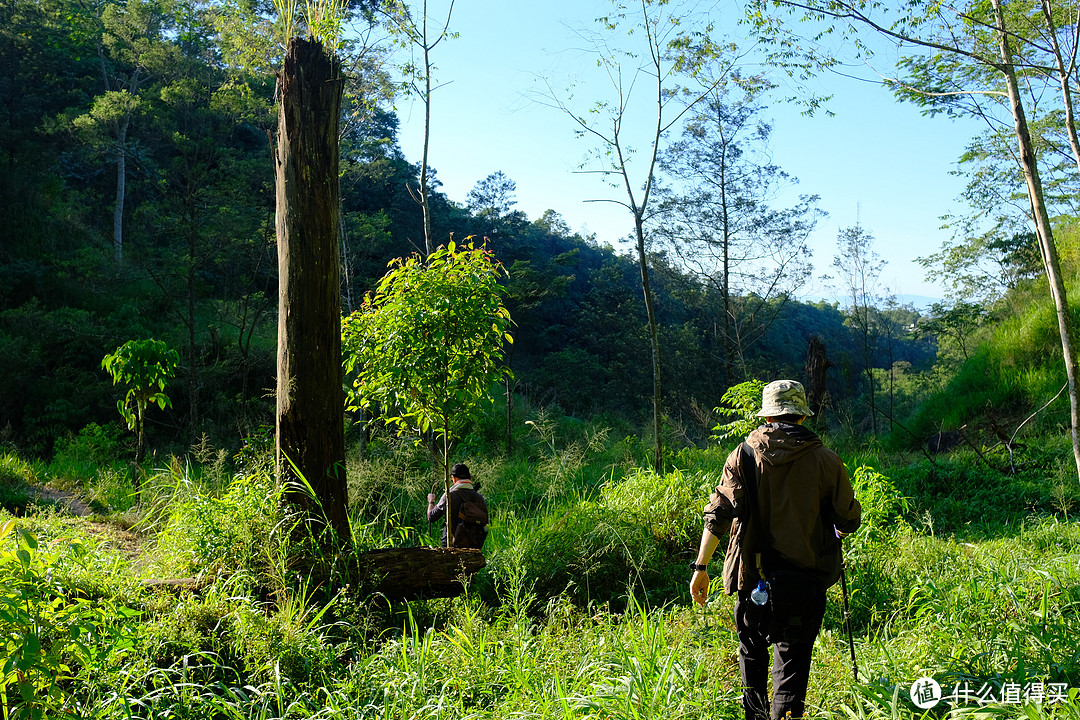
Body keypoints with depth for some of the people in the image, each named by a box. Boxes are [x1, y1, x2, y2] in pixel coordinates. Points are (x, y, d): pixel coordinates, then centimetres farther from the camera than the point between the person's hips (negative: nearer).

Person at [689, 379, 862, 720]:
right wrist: (836, 528, 27)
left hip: (754, 577, 1)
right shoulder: (825, 459, -3)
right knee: (792, 659, 8)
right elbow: (849, 520, 3)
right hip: (805, 581, -1)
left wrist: (701, 567, -7)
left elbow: (719, 514, -8)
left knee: (752, 651, 21)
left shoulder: (744, 455, -2)